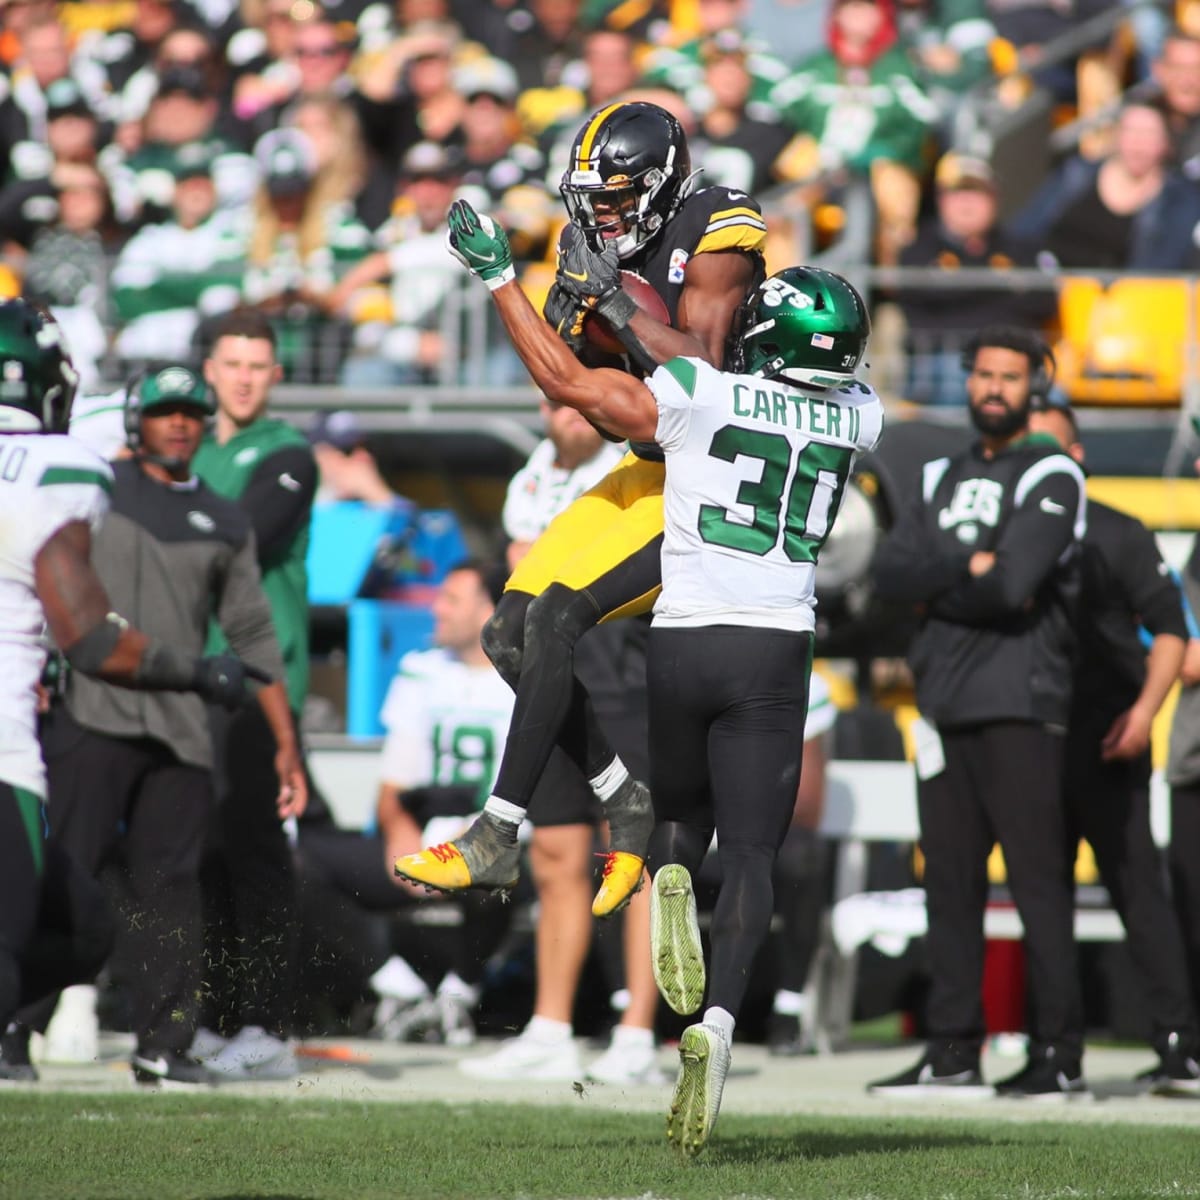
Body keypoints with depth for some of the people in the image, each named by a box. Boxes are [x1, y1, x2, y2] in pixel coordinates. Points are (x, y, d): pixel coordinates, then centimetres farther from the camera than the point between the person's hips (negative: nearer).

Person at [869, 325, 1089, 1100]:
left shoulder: (1050, 478, -4)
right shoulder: (946, 477, 18)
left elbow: (1013, 586, -17)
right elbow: (892, 572, 5)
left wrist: (937, 590, -3)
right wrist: (970, 569, -9)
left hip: (1020, 706, -7)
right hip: (946, 704, 7)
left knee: (1039, 877, -7)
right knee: (951, 879, 7)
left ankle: (1061, 1053, -6)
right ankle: (954, 1050, 11)